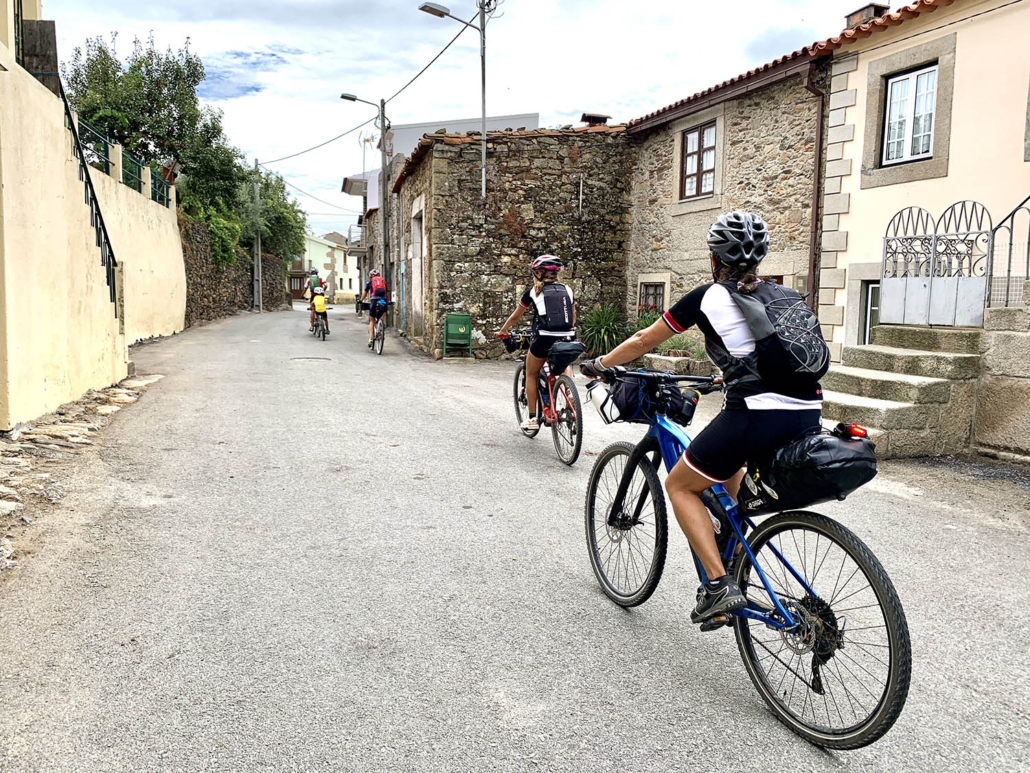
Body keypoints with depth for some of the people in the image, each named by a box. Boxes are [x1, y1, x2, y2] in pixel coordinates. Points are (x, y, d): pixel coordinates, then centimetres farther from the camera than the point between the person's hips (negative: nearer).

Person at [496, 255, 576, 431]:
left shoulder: (534, 292, 7)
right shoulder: (567, 290, 15)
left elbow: (515, 317, 17)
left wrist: (501, 331, 32)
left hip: (544, 339, -3)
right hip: (566, 339, 3)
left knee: (531, 375, 19)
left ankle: (532, 418, 18)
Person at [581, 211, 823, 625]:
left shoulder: (707, 297, 7)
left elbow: (643, 341, 17)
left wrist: (599, 364, 33)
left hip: (757, 416, -7)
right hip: (808, 418, 7)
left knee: (681, 485, 14)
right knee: (731, 472, 35)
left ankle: (719, 585, 3)